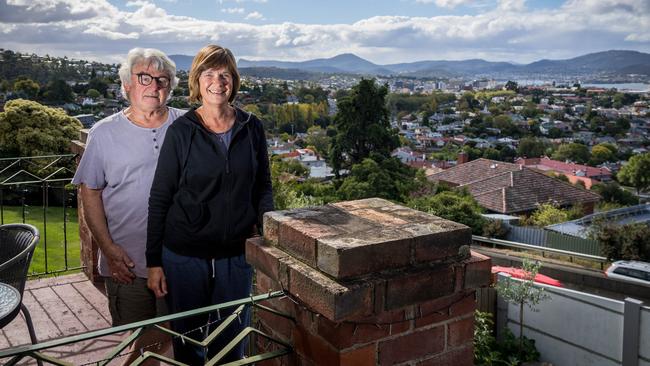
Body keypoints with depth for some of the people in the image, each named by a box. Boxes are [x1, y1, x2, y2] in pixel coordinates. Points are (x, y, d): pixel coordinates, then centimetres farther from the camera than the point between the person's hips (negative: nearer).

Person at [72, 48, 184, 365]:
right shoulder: (104, 133, 1)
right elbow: (90, 193, 3)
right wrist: (108, 248, -6)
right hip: (126, 261, -1)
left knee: (173, 333, 12)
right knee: (141, 336, 9)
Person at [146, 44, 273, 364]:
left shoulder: (251, 128, 2)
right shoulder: (181, 131, -5)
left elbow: (263, 187, 11)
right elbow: (159, 198, -3)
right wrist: (154, 262, -4)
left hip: (236, 255, 2)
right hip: (185, 256, -1)